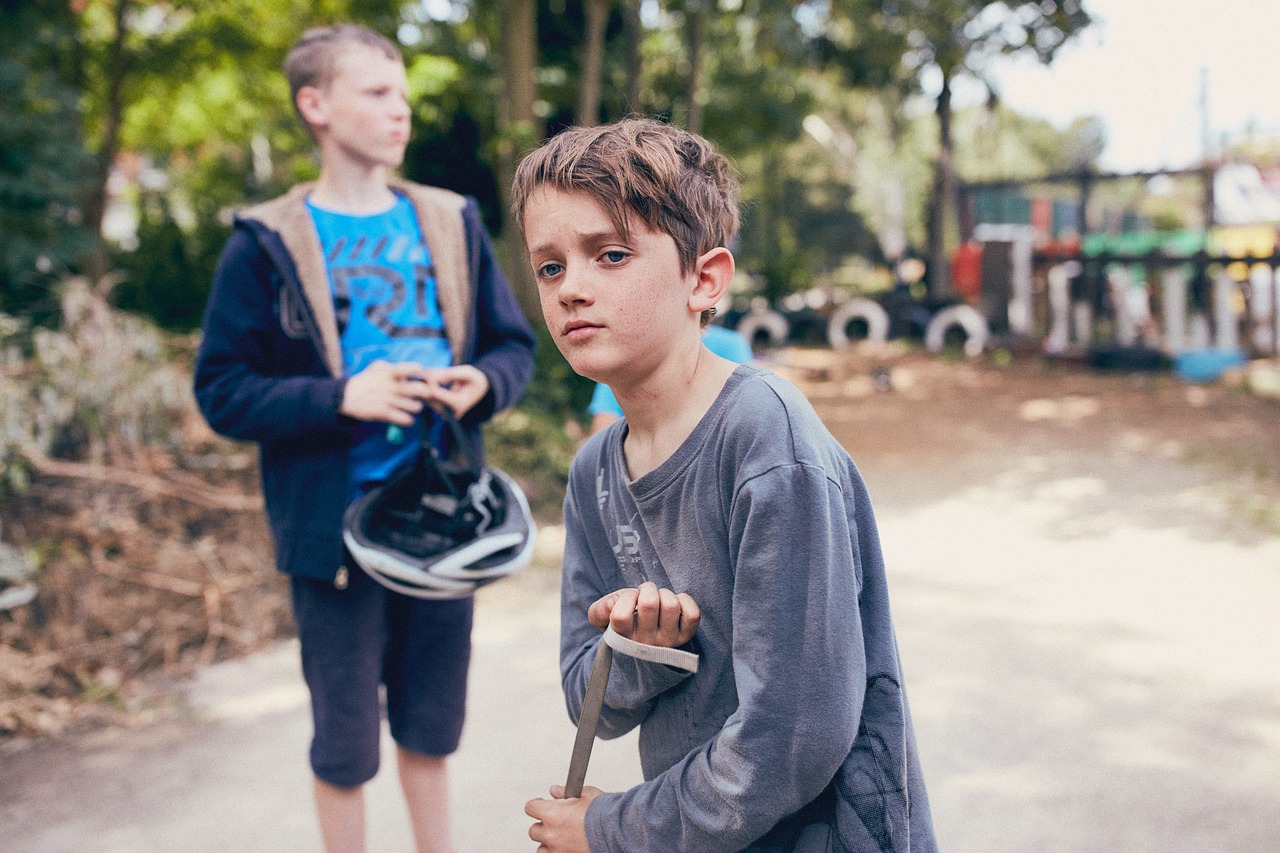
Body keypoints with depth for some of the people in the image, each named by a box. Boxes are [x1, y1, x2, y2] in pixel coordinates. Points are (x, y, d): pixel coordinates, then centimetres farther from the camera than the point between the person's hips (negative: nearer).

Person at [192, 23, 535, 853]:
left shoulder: (452, 223, 5)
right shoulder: (268, 244, -6)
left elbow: (514, 345, 10)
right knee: (347, 739, 9)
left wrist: (484, 383, -12)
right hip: (335, 524, -3)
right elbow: (223, 390, -7)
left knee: (433, 722, 18)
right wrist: (342, 398, -21)